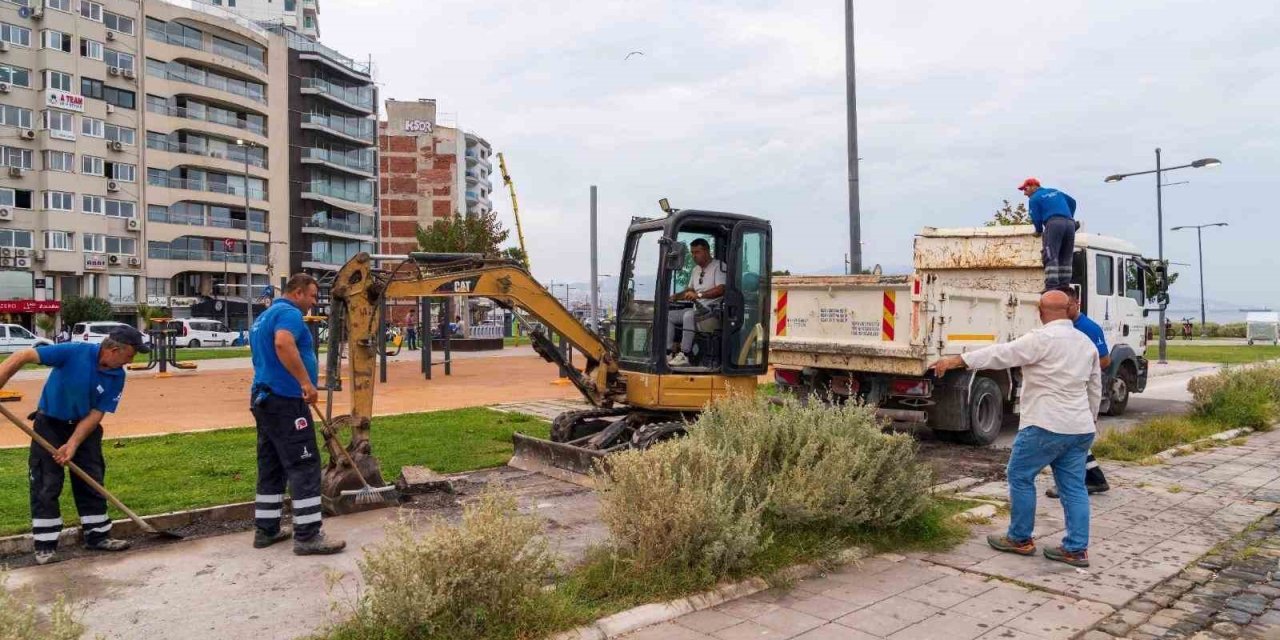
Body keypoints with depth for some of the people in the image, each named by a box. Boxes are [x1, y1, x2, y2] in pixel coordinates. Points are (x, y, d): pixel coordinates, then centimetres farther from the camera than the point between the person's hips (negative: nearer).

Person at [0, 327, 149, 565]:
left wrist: (73, 444, -21)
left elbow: (95, 414, -12)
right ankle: (45, 545, 5)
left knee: (92, 481, 7)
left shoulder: (117, 377, -13)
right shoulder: (74, 352, -26)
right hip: (50, 424, -4)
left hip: (85, 427, 4)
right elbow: (23, 356, -24)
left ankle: (97, 535, 18)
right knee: (46, 485, -4)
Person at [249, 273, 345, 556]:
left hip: (264, 397, 10)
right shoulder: (289, 313, -11)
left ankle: (266, 530, 19)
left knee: (271, 467, 14)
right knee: (304, 466, -8)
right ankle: (307, 535, -7)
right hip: (285, 400, -10)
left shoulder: (263, 317, 22)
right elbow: (283, 343, -32)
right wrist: (306, 381, -29)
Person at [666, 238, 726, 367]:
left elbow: (721, 290, -21)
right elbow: (690, 290, 29)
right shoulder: (696, 270, 22)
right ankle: (670, 352, -11)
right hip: (696, 309, 9)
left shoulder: (719, 266, -7)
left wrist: (699, 295, -28)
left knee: (689, 315, -36)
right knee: (667, 315, -4)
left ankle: (685, 355, -34)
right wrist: (676, 296, 9)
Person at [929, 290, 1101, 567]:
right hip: (1080, 428, 8)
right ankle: (1077, 549, 11)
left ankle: (1020, 539, 13)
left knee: (1020, 477, 5)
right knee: (1073, 486, 10)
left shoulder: (1042, 339, -12)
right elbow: (1095, 388, 21)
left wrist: (955, 361, -14)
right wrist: (1090, 419, 33)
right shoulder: (1086, 343, 13)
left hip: (1047, 425, -8)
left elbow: (1001, 354, -16)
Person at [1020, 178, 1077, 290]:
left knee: (1051, 257, -11)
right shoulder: (1056, 192, 29)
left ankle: (1051, 286, -23)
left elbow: (1036, 218, 3)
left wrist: (1039, 231, 20)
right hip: (1070, 223, 7)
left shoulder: (1034, 198, 8)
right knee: (1065, 259, 8)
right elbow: (1072, 202, 35)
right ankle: (1064, 286, 2)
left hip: (1054, 223, -7)